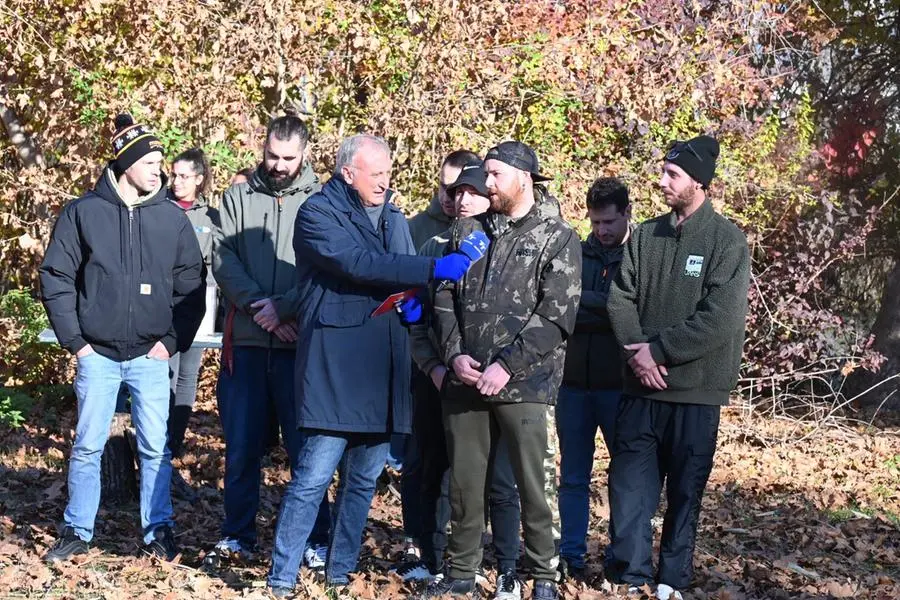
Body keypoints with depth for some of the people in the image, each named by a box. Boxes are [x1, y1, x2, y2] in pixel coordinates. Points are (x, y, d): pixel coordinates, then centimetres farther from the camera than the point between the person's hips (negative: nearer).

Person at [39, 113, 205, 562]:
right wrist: (74, 339, -3)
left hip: (151, 356, 1)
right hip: (97, 354, 0)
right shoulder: (83, 213, -1)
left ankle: (158, 530, 14)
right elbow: (55, 277, 1)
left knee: (155, 448, 2)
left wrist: (173, 340, -1)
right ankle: (77, 532, 17)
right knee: (87, 446, 5)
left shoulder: (174, 219, 2)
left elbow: (192, 287, 6)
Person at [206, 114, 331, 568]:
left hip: (299, 343, -2)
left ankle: (316, 539, 12)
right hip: (245, 341, 2)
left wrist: (284, 307, -16)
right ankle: (237, 536, 20)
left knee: (306, 446, 3)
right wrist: (257, 306, -12)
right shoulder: (238, 196, 9)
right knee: (242, 446, 8)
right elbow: (223, 259, 0)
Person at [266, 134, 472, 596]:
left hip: (382, 366, 7)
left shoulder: (393, 217, 17)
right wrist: (433, 268, -23)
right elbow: (357, 263, -20)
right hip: (335, 365, -7)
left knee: (364, 478, 10)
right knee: (314, 476, -9)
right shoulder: (318, 213, -5)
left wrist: (414, 303, 0)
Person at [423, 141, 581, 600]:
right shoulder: (467, 232, 12)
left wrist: (506, 365, -14)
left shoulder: (557, 238, 0)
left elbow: (556, 315, -8)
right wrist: (454, 355, -4)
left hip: (522, 383, -4)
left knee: (530, 482, 0)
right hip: (464, 380, 4)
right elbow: (444, 299, 12)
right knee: (464, 481, 9)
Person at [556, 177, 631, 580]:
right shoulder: (576, 254, 8)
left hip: (619, 384, -3)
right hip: (574, 381, 3)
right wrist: (603, 314, -16)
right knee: (573, 476, 8)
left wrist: (579, 306, -14)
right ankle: (571, 555, 15)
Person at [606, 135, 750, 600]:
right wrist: (636, 351, -13)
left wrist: (660, 350, -15)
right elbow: (620, 298, 4)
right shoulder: (644, 236, 9)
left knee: (685, 491, 7)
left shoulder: (727, 240, -5)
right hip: (640, 385, 4)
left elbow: (720, 319, -14)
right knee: (630, 484, 2)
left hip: (694, 388, -4)